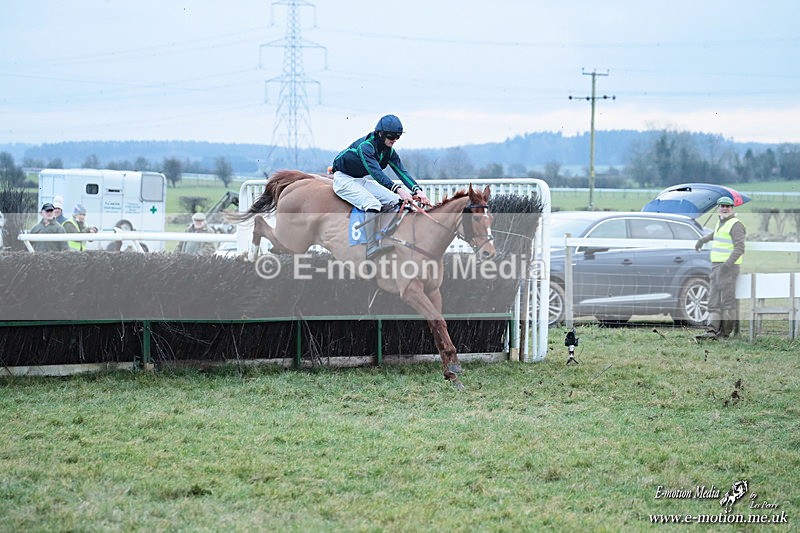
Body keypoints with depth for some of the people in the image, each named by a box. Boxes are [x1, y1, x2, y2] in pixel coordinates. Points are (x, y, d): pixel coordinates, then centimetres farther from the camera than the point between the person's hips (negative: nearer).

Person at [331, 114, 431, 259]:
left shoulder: (389, 151, -3)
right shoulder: (365, 146, -30)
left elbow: (402, 171, -10)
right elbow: (376, 172, -41)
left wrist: (417, 190, -28)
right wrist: (398, 189, -53)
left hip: (362, 180, 9)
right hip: (344, 179, -9)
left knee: (395, 200, -4)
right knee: (373, 203, -31)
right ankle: (372, 248, -34)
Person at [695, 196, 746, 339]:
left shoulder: (735, 225, -10)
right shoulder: (721, 222, 17)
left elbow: (739, 248, -19)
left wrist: (729, 263, -30)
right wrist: (702, 240, 48)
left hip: (728, 267, -9)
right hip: (716, 266, 9)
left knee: (727, 300, -7)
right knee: (714, 301, 1)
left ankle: (725, 332, -5)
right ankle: (711, 331, -4)